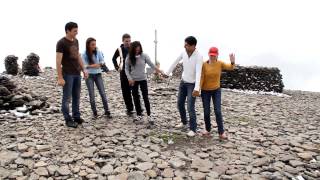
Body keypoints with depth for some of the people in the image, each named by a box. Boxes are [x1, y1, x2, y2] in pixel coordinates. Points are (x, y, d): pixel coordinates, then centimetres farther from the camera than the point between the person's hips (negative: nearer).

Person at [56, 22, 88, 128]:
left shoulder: (76, 41, 11)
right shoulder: (61, 43, -11)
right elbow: (58, 61, -14)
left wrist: (83, 70, 14)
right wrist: (60, 78, -18)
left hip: (77, 73, 7)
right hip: (67, 74, -7)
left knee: (77, 97, 11)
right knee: (67, 98, 1)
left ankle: (76, 116, 22)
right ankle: (68, 119, 10)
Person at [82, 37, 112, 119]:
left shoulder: (98, 52, -6)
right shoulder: (84, 54, -11)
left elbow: (102, 61, 3)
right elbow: (84, 65, -9)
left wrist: (99, 64, -17)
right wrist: (92, 66, -23)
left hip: (98, 74, 2)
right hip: (89, 75, -1)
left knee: (103, 93, 1)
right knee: (92, 95, 2)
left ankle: (107, 111, 10)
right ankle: (95, 113, 15)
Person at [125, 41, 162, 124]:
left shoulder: (144, 55, -8)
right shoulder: (129, 57, -4)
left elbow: (151, 64, -9)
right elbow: (126, 69, 1)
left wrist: (158, 70, -22)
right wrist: (129, 78, -10)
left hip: (143, 79, -2)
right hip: (133, 80, 2)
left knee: (145, 97, -2)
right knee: (136, 97, 9)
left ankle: (149, 115, 7)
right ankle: (139, 114, 23)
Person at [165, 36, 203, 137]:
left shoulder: (199, 57, -24)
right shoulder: (184, 53, -5)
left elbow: (198, 73, -34)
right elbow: (175, 63, 10)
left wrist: (197, 88, -44)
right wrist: (167, 73, 18)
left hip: (192, 85, -6)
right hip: (183, 82, 7)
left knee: (190, 107, -9)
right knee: (180, 104, 14)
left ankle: (193, 129, 7)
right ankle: (184, 123, 34)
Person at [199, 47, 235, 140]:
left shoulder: (220, 64, -8)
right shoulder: (204, 65, -12)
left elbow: (230, 67, -22)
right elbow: (201, 78, -12)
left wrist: (232, 62, -43)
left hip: (216, 90, 1)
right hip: (205, 91, 0)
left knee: (218, 111, -7)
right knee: (206, 112, 3)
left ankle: (221, 132, 0)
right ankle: (208, 129, 24)